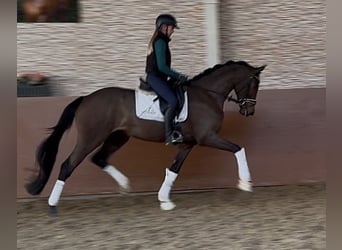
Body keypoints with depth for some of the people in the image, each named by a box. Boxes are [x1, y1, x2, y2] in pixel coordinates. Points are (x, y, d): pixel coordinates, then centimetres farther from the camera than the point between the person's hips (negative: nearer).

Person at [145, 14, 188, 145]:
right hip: (155, 77, -11)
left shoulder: (160, 41, 18)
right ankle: (169, 135, -25)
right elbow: (161, 66, -18)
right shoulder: (160, 42, -13)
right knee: (173, 100, -25)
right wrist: (178, 76, -10)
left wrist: (176, 76, 13)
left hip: (158, 77, 11)